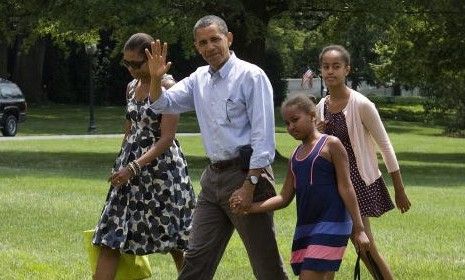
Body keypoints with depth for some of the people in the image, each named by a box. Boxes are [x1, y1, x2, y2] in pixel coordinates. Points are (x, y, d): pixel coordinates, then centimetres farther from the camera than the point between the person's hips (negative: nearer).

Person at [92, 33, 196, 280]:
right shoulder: (132, 87, 11)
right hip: (130, 166, 7)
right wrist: (121, 165, 19)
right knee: (110, 239, -1)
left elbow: (166, 138, -17)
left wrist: (134, 168, -22)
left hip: (161, 165, -7)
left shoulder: (167, 87, -11)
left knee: (175, 241, 1)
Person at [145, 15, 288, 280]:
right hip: (214, 176, 7)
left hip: (246, 174, -7)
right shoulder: (199, 79, 12)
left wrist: (249, 185, -19)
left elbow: (263, 136, -13)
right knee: (197, 258, 7)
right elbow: (163, 104, 18)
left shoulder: (251, 76, -9)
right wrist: (156, 78, -4)